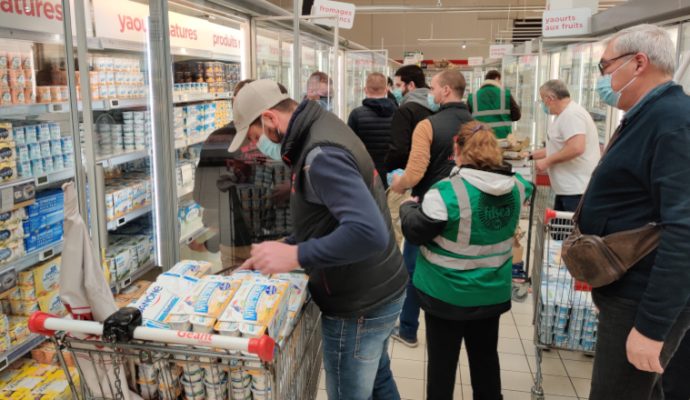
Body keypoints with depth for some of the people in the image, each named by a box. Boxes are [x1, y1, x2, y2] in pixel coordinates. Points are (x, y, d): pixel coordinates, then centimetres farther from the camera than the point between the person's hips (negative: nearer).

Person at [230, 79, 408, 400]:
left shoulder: (321, 155, -27)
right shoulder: (322, 127, 6)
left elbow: (369, 233, -37)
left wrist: (295, 256, -32)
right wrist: (278, 252, 8)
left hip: (359, 307, -10)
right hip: (380, 291, 10)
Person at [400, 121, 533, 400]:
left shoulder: (447, 191, -25)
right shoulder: (515, 186, -6)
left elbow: (414, 232, -15)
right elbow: (528, 187, 19)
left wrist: (408, 207, 4)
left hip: (447, 293, -5)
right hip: (492, 292, 5)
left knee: (442, 361, 13)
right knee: (486, 357, 23)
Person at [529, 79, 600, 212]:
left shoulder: (571, 114, -17)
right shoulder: (565, 115, 18)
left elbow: (576, 148, -30)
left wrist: (547, 161, -19)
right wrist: (531, 156, 26)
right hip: (567, 188, 11)